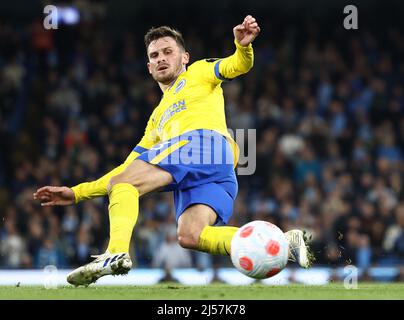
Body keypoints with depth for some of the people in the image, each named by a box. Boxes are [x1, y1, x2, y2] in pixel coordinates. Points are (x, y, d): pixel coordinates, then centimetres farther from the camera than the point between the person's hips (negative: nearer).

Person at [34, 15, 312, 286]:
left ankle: (116, 253, -38)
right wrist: (76, 193, 31)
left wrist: (243, 46, -18)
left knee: (120, 183, -14)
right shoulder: (157, 118, 40)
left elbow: (238, 66, 7)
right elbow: (128, 169, 37)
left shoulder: (199, 73, 26)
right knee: (190, 236, -24)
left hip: (204, 141, -6)